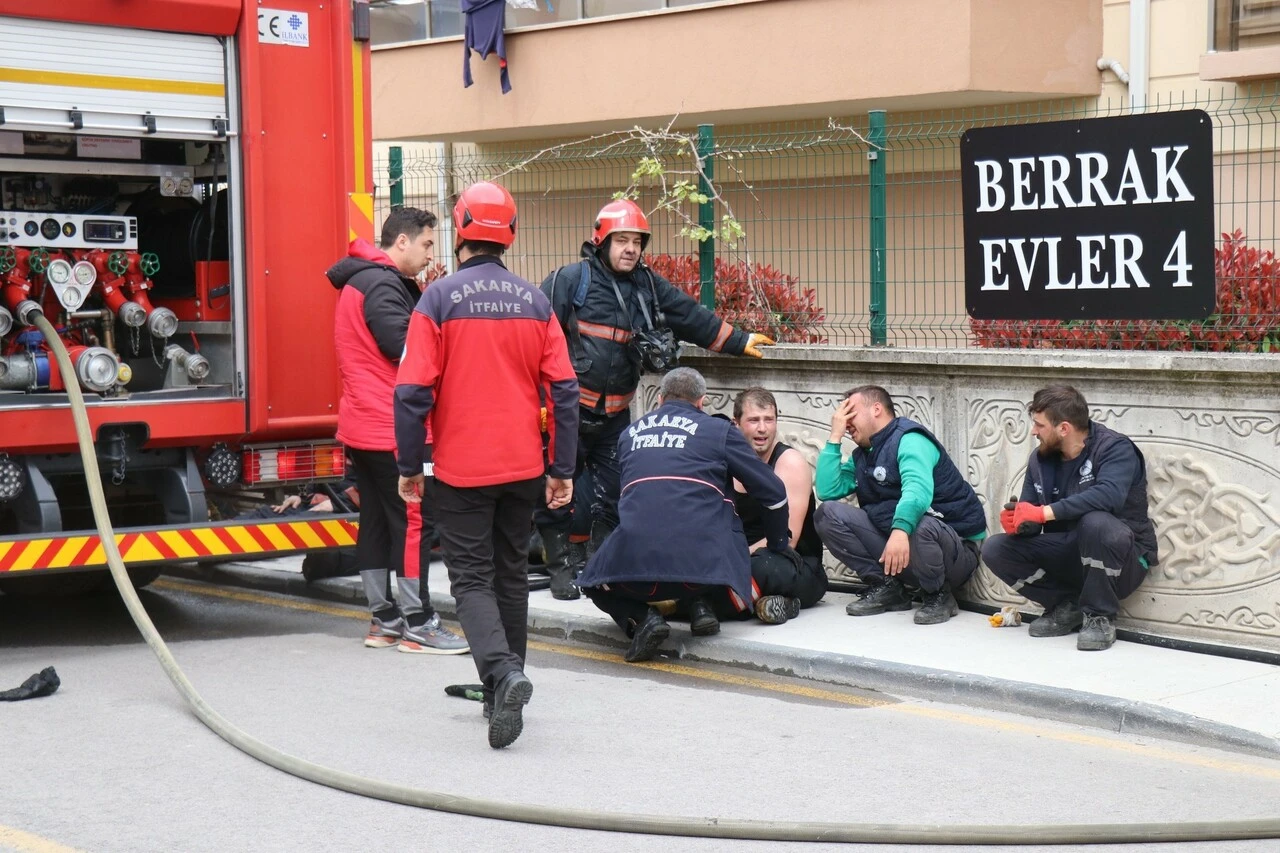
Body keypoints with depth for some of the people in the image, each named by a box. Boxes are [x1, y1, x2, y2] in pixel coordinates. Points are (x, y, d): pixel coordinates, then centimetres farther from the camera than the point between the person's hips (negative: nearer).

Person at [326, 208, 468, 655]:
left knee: (376, 522, 11)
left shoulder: (361, 281, 19)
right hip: (390, 428, -10)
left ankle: (383, 620, 16)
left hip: (361, 426, 10)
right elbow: (404, 347, -21)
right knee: (413, 521, -6)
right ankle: (417, 624, -3)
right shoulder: (381, 284, -15)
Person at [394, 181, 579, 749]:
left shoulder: (439, 298, -10)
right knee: (511, 574, 17)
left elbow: (413, 391, -12)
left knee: (472, 579, 1)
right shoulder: (534, 301, 2)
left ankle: (503, 675, -22)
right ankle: (502, 692, 25)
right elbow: (563, 389, 2)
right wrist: (561, 469, 8)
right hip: (523, 467, 4)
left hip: (462, 468, -4)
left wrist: (409, 467, -2)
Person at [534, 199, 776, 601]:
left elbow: (692, 317, 18)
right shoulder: (571, 280, -8)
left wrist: (739, 342, 19)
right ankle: (560, 567, 12)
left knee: (613, 493, 8)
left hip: (615, 413, 5)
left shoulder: (649, 286, 10)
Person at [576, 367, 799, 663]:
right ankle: (698, 603, 8)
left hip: (634, 561, 1)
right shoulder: (718, 430, 13)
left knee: (596, 583, 30)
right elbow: (773, 492, 14)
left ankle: (640, 617, 2)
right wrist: (778, 545, 31)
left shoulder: (630, 433, 23)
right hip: (704, 559, -1)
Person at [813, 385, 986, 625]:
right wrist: (835, 436, 2)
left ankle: (939, 596, -13)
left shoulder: (909, 439, -13)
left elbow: (917, 490, -32)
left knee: (921, 526, -42)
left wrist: (900, 530, -50)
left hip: (955, 548, -7)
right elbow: (827, 490, 0)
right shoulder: (862, 456, 13)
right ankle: (886, 587, -3)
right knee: (828, 513, -6)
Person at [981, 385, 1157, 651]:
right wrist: (1018, 521, -22)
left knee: (1095, 522, -38)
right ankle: (1066, 605, 2)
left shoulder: (1115, 449, -16)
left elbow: (1109, 495, -37)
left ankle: (1100, 616, -18)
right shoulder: (1040, 458, 3)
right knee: (995, 549, -12)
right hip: (1068, 554, 6)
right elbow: (1031, 522, 3)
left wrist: (1045, 512, -38)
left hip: (1122, 560, -6)